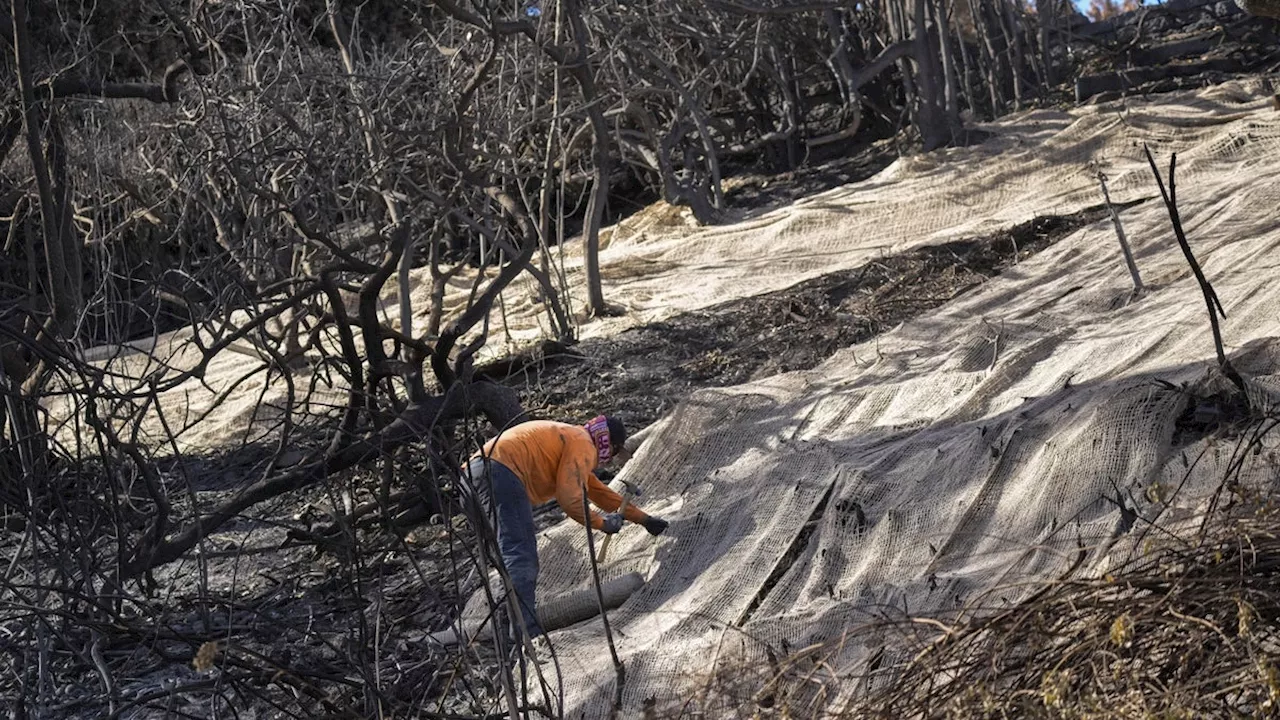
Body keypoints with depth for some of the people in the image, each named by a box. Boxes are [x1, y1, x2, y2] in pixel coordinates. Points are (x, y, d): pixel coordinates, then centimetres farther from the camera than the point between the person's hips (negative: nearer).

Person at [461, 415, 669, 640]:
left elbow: (599, 492, 41)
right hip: (502, 472, -10)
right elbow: (570, 498, -8)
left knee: (521, 554, 15)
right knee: (521, 555, -18)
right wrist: (601, 523, 7)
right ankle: (526, 634, -30)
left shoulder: (571, 438, 33)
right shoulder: (583, 445, 2)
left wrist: (643, 518, 46)